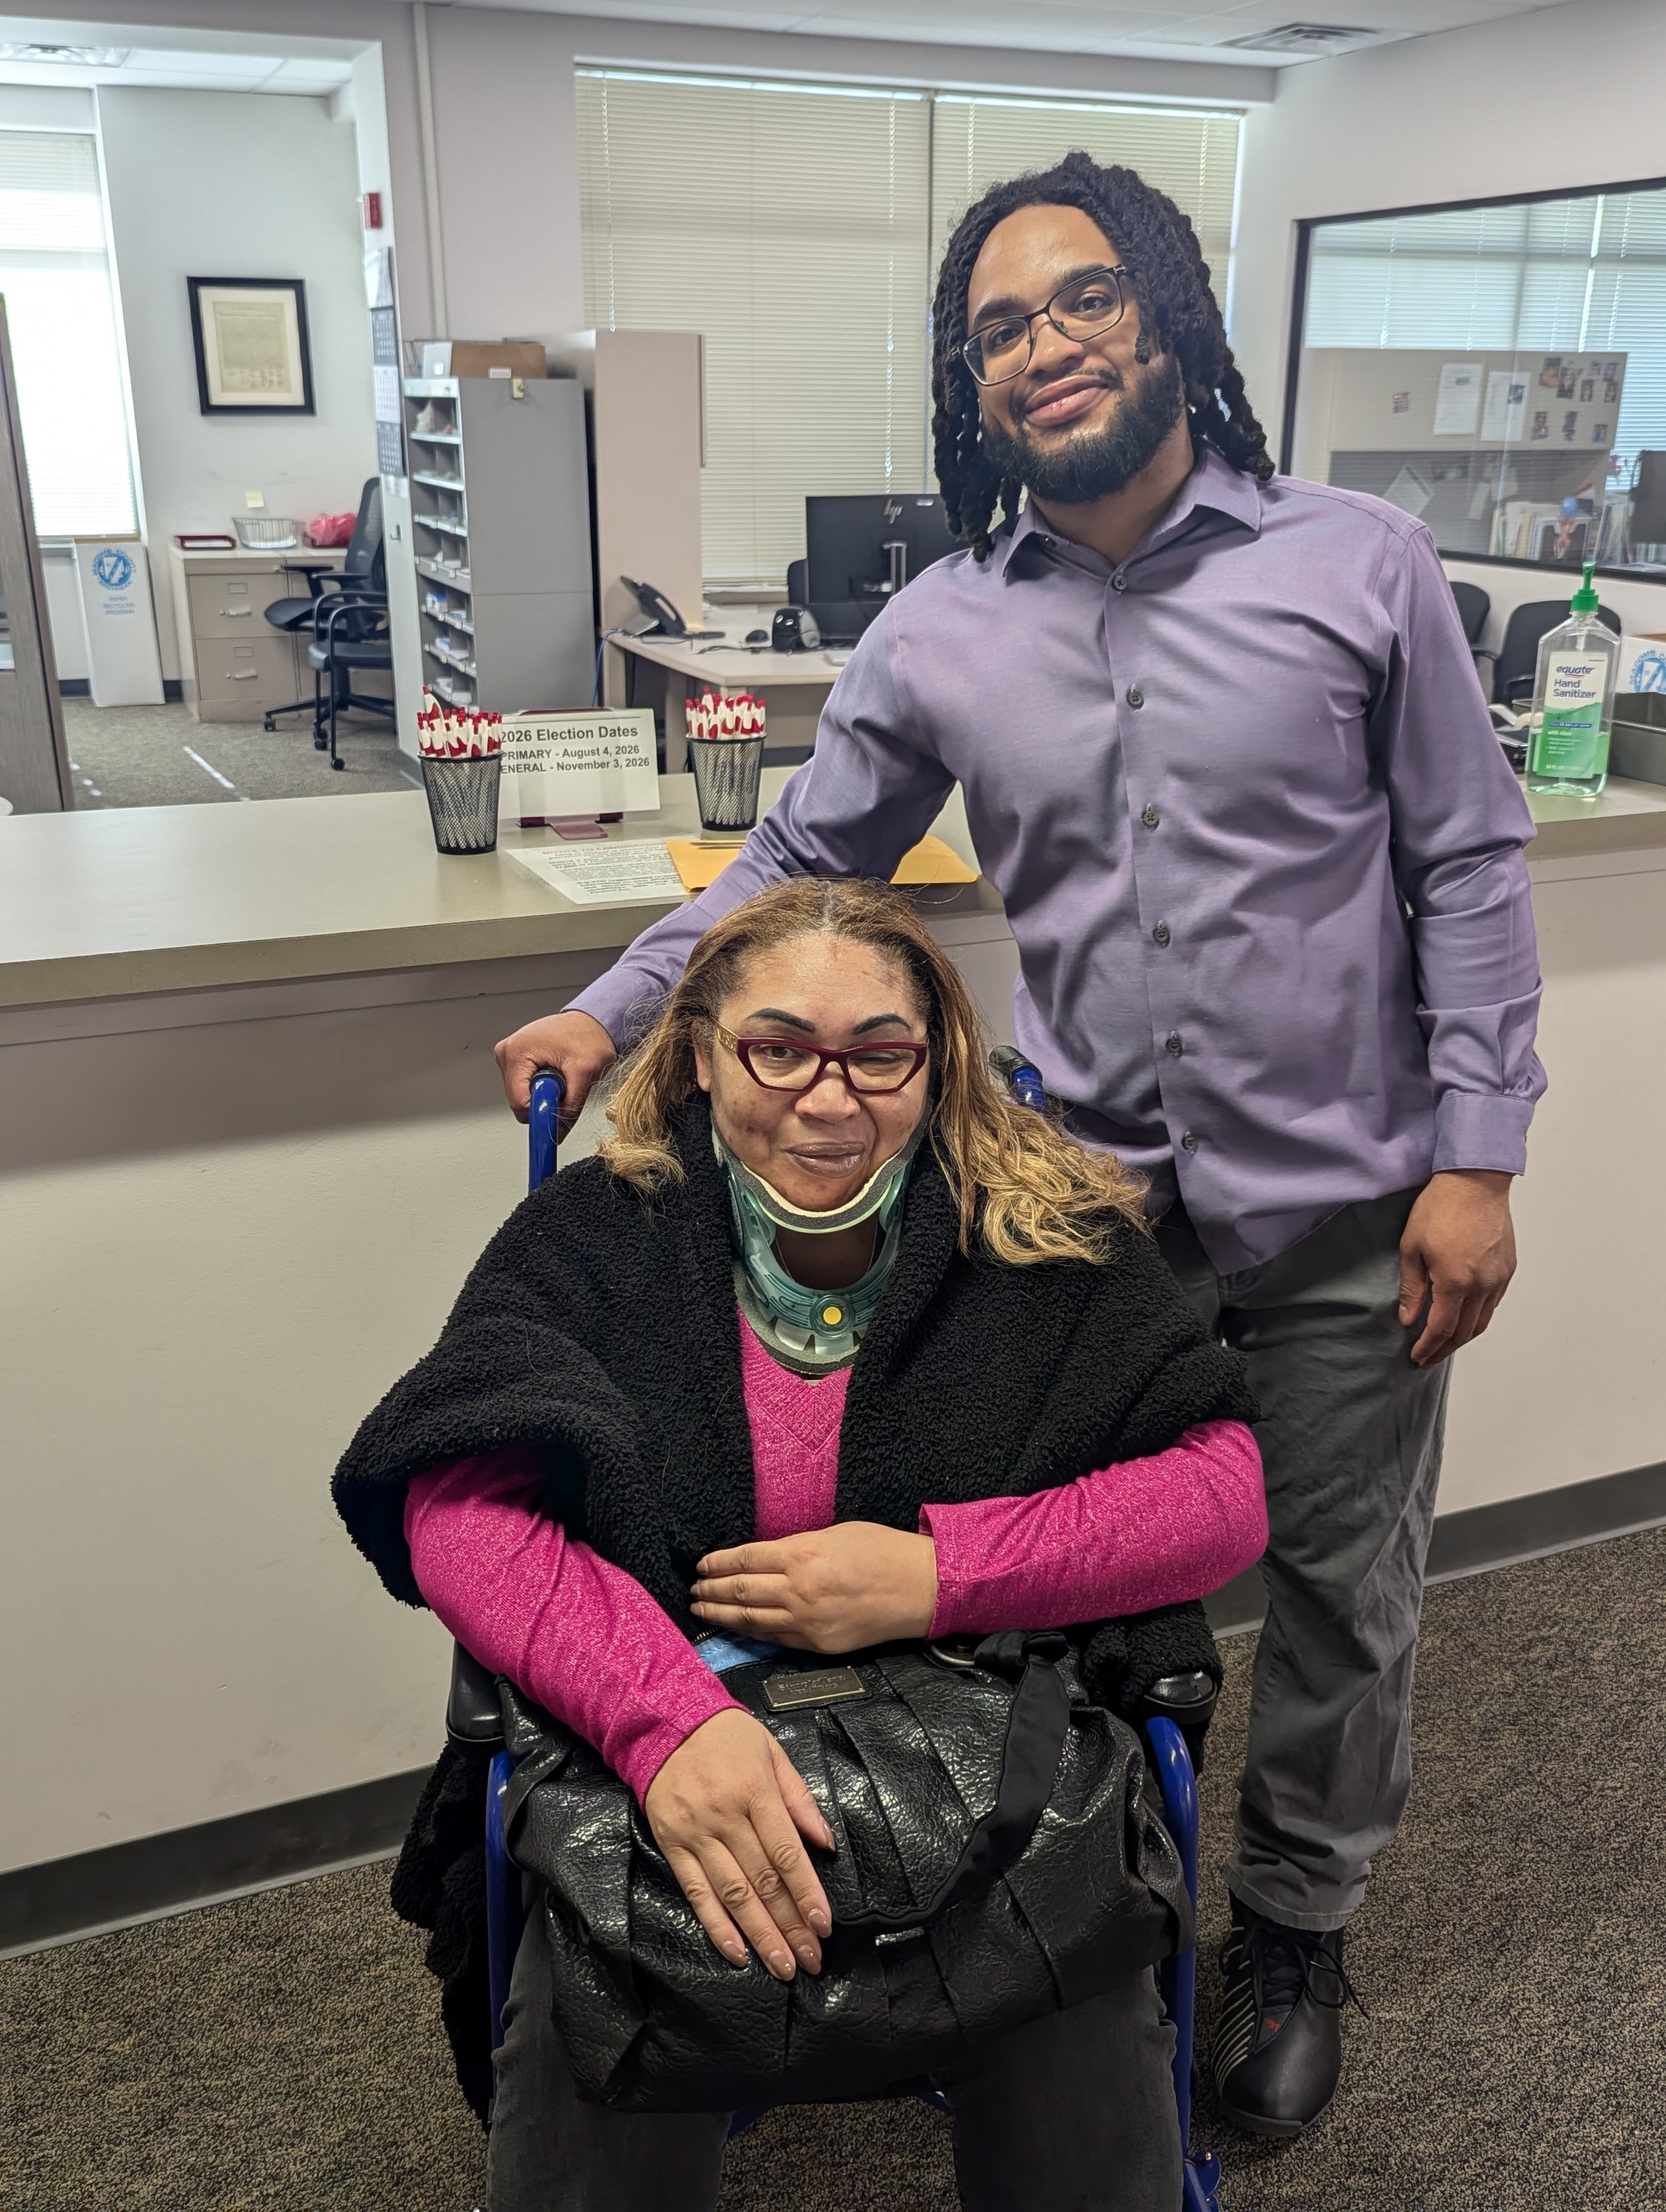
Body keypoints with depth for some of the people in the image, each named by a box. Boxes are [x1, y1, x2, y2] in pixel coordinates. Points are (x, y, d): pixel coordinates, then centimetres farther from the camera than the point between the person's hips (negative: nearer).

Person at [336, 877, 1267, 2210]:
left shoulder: (1049, 1239, -1)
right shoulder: (595, 1237, -1)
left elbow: (1222, 1492, -6)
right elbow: (459, 1511, -12)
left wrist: (936, 1575, -19)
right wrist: (665, 1720, -29)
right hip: (656, 1762, 1)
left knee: (1084, 2064, -23)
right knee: (586, 2071, -24)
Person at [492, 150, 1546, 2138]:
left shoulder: (1361, 569, -6)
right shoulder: (936, 637, -1)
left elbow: (1468, 870, -3)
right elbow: (798, 861, 9)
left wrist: (1475, 1154, -7)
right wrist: (612, 1013, -1)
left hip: (1344, 1211, 0)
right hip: (1085, 1208, 1)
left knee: (1340, 1594, 15)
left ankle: (1293, 1932, 40)